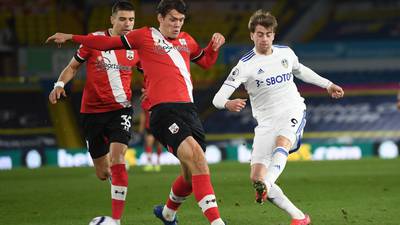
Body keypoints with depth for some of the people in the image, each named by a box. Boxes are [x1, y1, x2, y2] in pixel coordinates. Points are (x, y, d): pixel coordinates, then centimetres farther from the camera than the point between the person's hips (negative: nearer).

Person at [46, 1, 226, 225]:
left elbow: (206, 62, 40)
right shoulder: (145, 36, 9)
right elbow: (108, 43, 18)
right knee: (197, 159, -26)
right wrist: (71, 37, 20)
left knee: (192, 174, 11)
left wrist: (214, 46, 19)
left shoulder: (187, 40, 23)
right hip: (165, 111, -7)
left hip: (189, 109, 7)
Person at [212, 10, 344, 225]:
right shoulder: (245, 65, -8)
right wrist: (228, 104, -40)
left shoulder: (286, 53, 5)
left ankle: (265, 186, -56)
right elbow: (218, 98, -16)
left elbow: (300, 70, 30)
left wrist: (327, 84, 34)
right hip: (266, 122, 0)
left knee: (282, 143, -34)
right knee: (256, 176, -13)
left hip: (293, 113, 0)